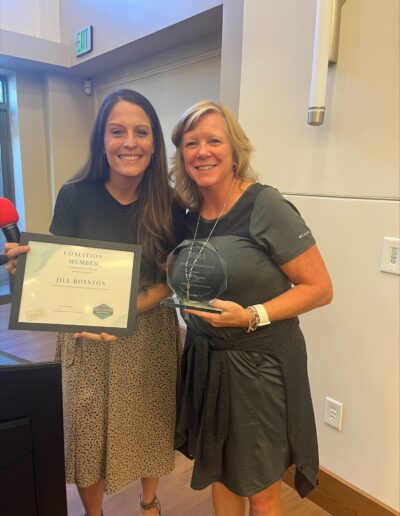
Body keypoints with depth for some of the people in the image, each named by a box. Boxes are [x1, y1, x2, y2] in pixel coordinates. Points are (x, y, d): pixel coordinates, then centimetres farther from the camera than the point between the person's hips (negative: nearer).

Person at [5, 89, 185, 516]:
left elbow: (171, 280, -5)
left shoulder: (169, 206, -8)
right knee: (88, 433, 12)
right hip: (86, 341, 0)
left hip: (150, 337, 1)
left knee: (150, 426, 18)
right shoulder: (76, 196, -10)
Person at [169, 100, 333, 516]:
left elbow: (320, 288, -15)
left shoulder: (266, 207, -17)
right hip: (204, 360, 6)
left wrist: (251, 317, -25)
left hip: (260, 364, -5)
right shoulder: (190, 216, 2)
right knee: (218, 474, 23)